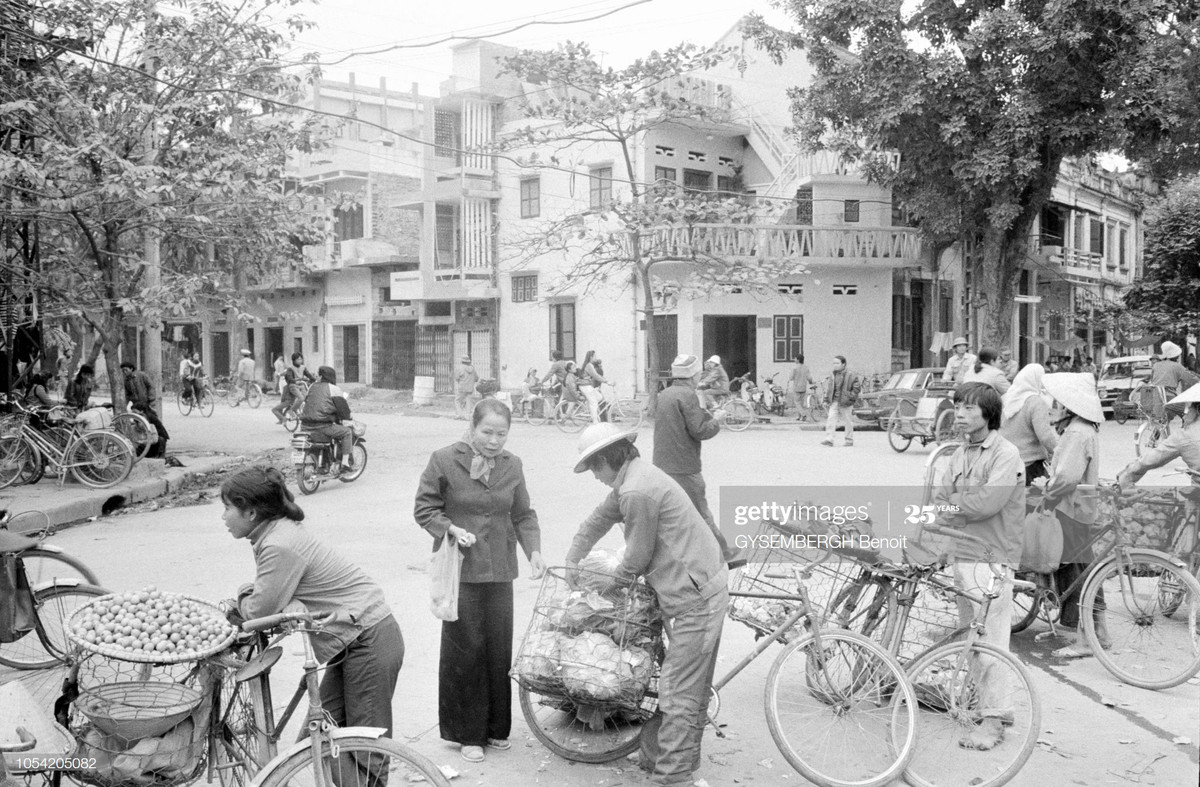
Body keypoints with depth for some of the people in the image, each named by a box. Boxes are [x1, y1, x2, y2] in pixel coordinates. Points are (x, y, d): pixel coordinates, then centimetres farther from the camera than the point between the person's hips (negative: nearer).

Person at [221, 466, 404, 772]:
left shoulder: (279, 547, -21)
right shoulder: (276, 533, 9)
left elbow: (260, 611, -14)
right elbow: (271, 601, 13)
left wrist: (242, 597, 5)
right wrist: (244, 603, -4)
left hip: (369, 641, -10)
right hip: (351, 639, 10)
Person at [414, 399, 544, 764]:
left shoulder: (512, 465, 4)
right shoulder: (444, 460, -8)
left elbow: (523, 515, 9)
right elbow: (424, 508, -2)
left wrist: (534, 549, -6)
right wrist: (451, 528, -18)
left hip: (499, 570, 4)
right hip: (460, 570, -4)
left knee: (499, 648, 10)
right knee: (464, 649, 1)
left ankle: (496, 727, 27)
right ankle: (467, 733, 17)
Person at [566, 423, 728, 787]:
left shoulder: (637, 491, -21)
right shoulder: (636, 477, 11)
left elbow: (638, 557, -13)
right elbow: (599, 518, 24)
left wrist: (618, 576, 8)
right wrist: (571, 561, 27)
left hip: (695, 597, -10)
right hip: (703, 588, 10)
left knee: (679, 694, -5)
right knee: (693, 688, 19)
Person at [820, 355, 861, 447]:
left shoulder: (850, 375, -8)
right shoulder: (834, 375, 11)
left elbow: (857, 388, -8)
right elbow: (830, 388, 21)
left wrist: (850, 397, -14)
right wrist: (827, 397, 12)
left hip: (845, 403, -5)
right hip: (834, 402, 5)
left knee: (848, 422, 6)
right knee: (831, 419, -7)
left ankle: (849, 440, 18)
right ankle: (829, 439, -10)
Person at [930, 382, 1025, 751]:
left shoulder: (1006, 454, -11)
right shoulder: (961, 454, 13)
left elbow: (987, 502, -22)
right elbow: (941, 498, 9)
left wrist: (951, 505, -8)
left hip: (991, 558, -8)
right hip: (962, 554, 8)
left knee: (990, 641, -5)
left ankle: (993, 720, 2)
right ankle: (973, 700, 28)